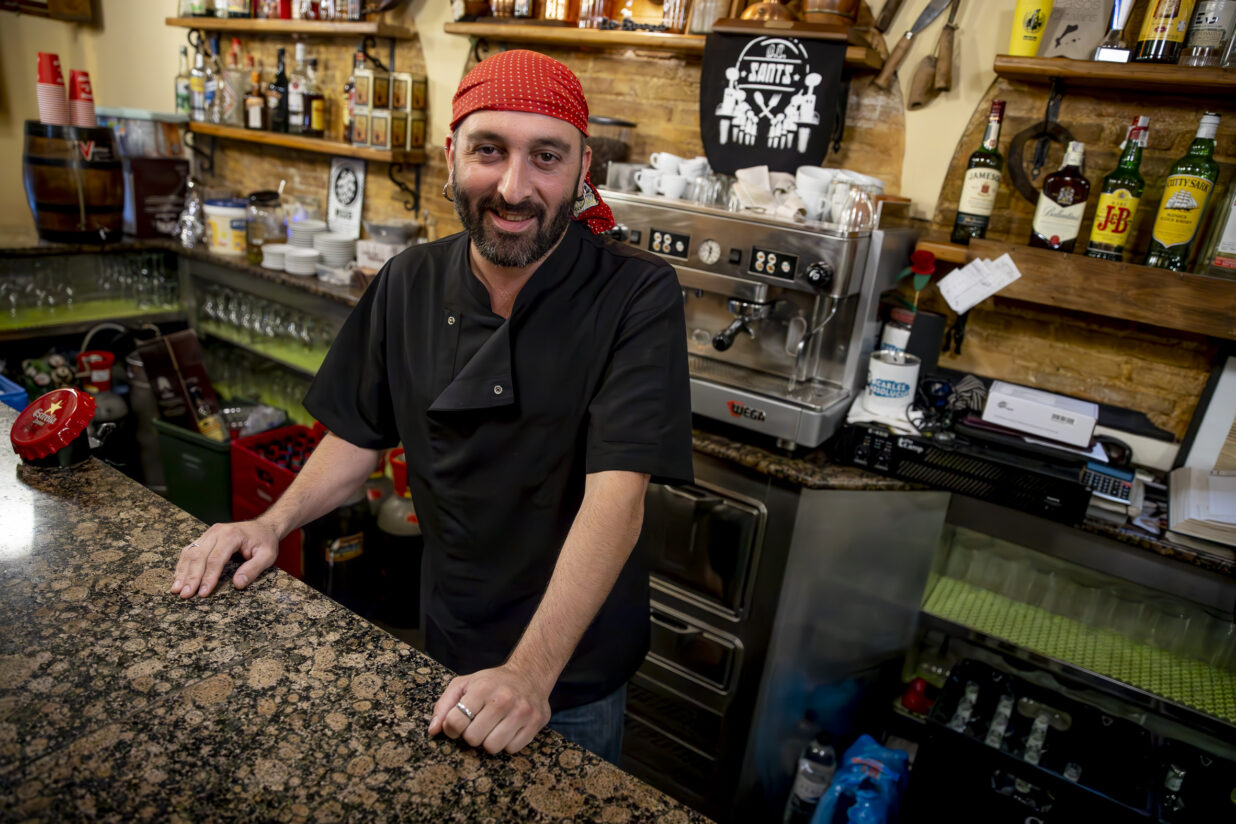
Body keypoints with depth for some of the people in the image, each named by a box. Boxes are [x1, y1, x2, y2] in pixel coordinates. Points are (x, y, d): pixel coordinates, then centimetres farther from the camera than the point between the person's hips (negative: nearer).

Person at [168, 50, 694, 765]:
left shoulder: (638, 296, -23)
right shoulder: (409, 285, -7)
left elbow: (617, 492, -31)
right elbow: (361, 435, 4)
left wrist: (530, 671, -37)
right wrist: (273, 524, -9)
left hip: (575, 663, -3)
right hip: (446, 642, 4)